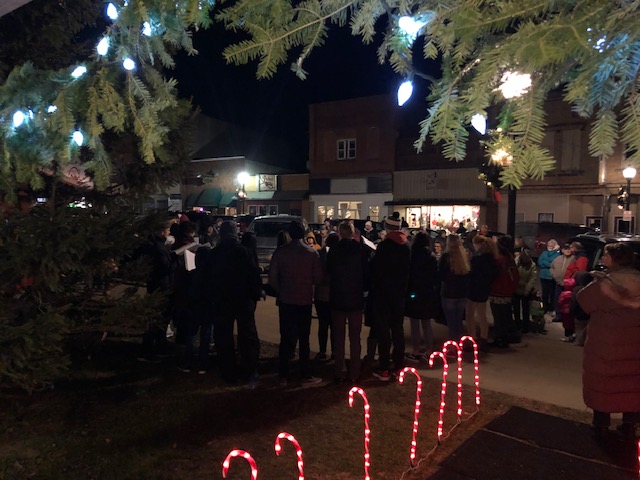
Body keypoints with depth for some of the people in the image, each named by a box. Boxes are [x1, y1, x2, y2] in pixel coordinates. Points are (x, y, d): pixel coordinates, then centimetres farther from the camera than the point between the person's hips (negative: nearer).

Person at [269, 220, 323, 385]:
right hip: (305, 300, -1)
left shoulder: (280, 252, -6)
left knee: (286, 338, 10)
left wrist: (281, 291, 9)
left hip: (285, 301, 1)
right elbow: (318, 278, -7)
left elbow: (272, 278, -7)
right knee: (304, 339, 9)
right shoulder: (312, 253, -9)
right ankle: (305, 375, 15)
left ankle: (283, 375, 14)